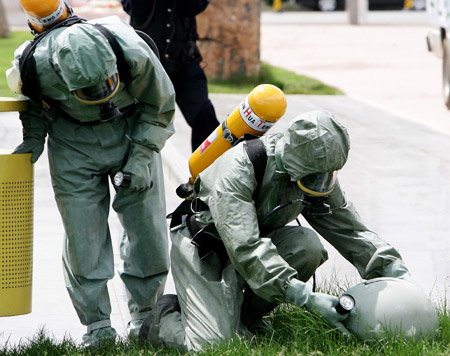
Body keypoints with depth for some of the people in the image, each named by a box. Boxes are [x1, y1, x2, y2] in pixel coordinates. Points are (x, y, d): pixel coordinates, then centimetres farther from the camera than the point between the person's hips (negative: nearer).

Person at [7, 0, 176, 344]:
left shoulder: (133, 53, -33)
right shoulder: (35, 64, -30)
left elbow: (159, 103, -11)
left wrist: (141, 157, -14)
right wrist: (33, 139, -11)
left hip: (132, 131, 0)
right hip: (74, 141, 0)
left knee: (147, 226, 1)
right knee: (83, 232, -4)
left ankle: (145, 313, 20)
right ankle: (98, 325, 8)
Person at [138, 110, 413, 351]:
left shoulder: (317, 174, -11)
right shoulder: (236, 170, -33)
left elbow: (349, 229, -1)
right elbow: (246, 250, -41)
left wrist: (395, 270, -16)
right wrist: (307, 298, -47)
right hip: (202, 247, -6)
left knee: (307, 244, -26)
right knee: (211, 344, -25)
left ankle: (246, 315, -4)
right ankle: (164, 314, 10)